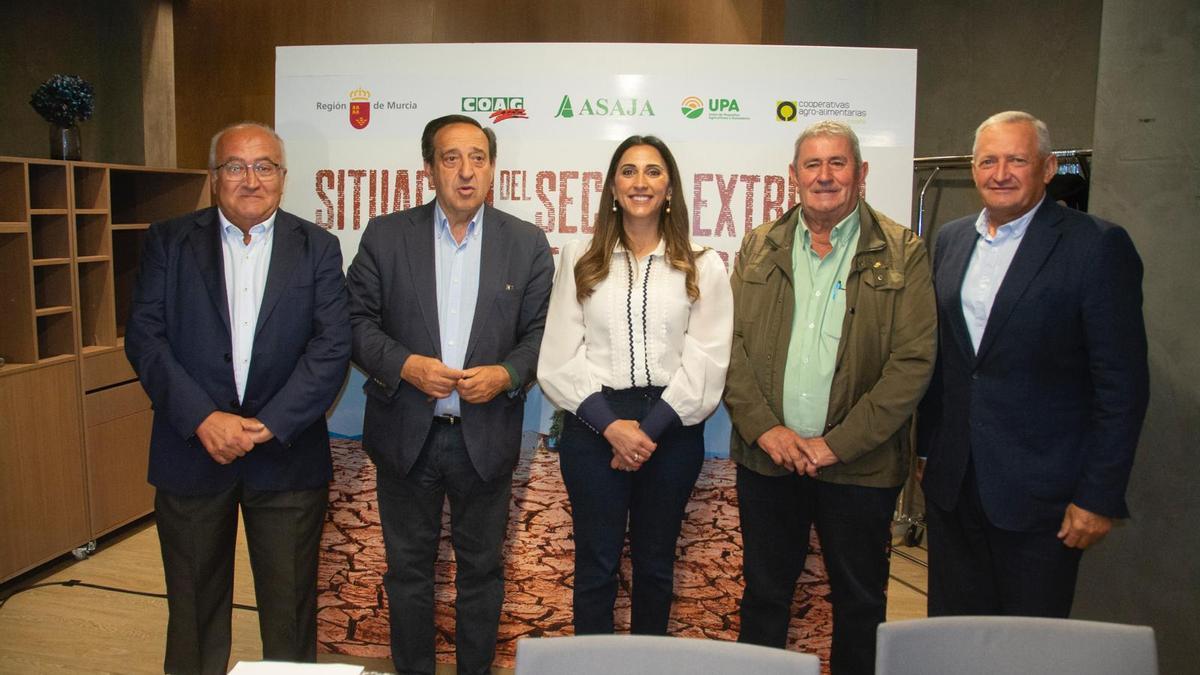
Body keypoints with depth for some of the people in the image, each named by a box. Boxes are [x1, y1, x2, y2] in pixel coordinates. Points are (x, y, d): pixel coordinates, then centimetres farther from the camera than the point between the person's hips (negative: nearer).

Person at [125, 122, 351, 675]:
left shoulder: (318, 248, 2)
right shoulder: (168, 241, 4)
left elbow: (332, 346, -6)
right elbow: (144, 337, -4)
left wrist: (269, 424, -15)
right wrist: (204, 419, -15)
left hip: (286, 455, 0)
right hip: (191, 453, 1)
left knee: (291, 609, 10)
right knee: (193, 606, 15)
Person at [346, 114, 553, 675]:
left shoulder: (527, 243, 1)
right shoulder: (385, 235, 0)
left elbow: (541, 332, 1)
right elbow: (358, 320, -1)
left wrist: (506, 374, -17)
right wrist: (405, 365, -17)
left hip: (486, 435, 0)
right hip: (406, 434, 0)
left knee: (481, 566, 14)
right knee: (408, 567, 15)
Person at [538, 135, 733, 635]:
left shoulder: (703, 267, 5)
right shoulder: (580, 258, 6)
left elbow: (706, 360, -2)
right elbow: (559, 356, -1)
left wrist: (650, 428, -12)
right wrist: (611, 425, -12)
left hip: (671, 428, 1)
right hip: (593, 424, 0)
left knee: (656, 565, 13)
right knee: (595, 564, 7)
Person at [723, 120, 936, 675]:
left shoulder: (902, 253, -3)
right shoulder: (759, 247, 6)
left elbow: (913, 360, -9)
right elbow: (731, 343, 2)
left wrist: (838, 443, -14)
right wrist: (764, 427, -10)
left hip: (861, 464, -2)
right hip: (766, 457, 2)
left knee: (860, 603, 14)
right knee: (764, 594, 16)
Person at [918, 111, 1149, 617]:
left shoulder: (1097, 246, -9)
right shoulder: (950, 240, 8)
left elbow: (1123, 384, -10)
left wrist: (1099, 496, -12)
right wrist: (926, 448, 11)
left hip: (1040, 494, -4)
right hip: (951, 485, 5)